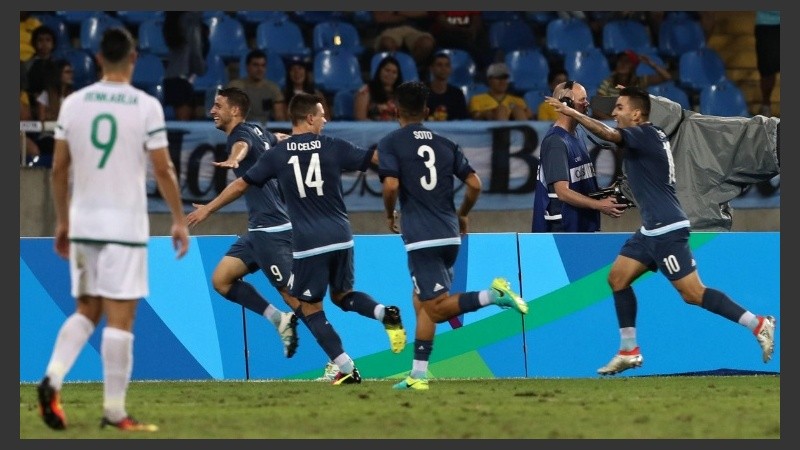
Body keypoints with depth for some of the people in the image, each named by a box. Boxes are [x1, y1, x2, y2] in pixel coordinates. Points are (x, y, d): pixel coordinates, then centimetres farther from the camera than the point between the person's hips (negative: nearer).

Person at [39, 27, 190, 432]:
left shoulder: (73, 103, 4)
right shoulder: (146, 106, -7)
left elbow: (59, 170, 8)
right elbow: (163, 171, -5)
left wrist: (62, 222, 18)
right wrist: (179, 221, 7)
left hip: (82, 222, 4)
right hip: (125, 224, -4)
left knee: (86, 311, 16)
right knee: (120, 318, -1)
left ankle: (53, 377, -6)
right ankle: (114, 411, -1)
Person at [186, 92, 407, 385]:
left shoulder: (277, 154, 0)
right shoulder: (332, 147, 1)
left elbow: (241, 184, 8)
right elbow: (375, 158, 7)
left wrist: (208, 208, 21)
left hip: (308, 243, -3)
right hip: (341, 237, 3)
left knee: (309, 308, 8)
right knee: (342, 295, 23)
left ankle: (347, 369, -1)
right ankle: (385, 314, -6)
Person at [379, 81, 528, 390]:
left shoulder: (390, 144, -2)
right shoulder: (445, 144, 12)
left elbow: (391, 185, -15)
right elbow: (474, 184, 7)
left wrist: (390, 215, 4)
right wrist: (462, 215, 23)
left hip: (420, 238, -6)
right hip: (449, 235, 6)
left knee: (438, 308, -7)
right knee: (421, 301, 15)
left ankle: (492, 295, -27)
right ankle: (419, 374, 11)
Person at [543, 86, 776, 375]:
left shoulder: (646, 134, -14)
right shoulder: (647, 136, 13)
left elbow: (608, 134, -30)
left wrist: (572, 113, -30)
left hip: (667, 229, -10)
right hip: (652, 229, 10)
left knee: (692, 293, -11)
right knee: (618, 277, 8)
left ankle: (758, 324, -6)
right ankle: (629, 351, 9)